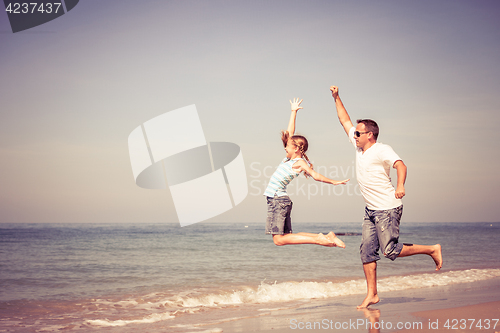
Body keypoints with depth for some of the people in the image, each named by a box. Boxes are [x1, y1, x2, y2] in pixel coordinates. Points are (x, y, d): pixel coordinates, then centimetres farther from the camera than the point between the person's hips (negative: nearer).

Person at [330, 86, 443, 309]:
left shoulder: (382, 150, -14)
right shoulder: (359, 146, 9)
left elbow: (400, 165, -30)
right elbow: (345, 121, 19)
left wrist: (400, 186, -47)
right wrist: (336, 98, 17)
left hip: (388, 209, -8)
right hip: (371, 211, 8)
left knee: (390, 251, -11)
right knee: (367, 251, 2)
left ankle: (432, 249, 7)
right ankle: (372, 295, 7)